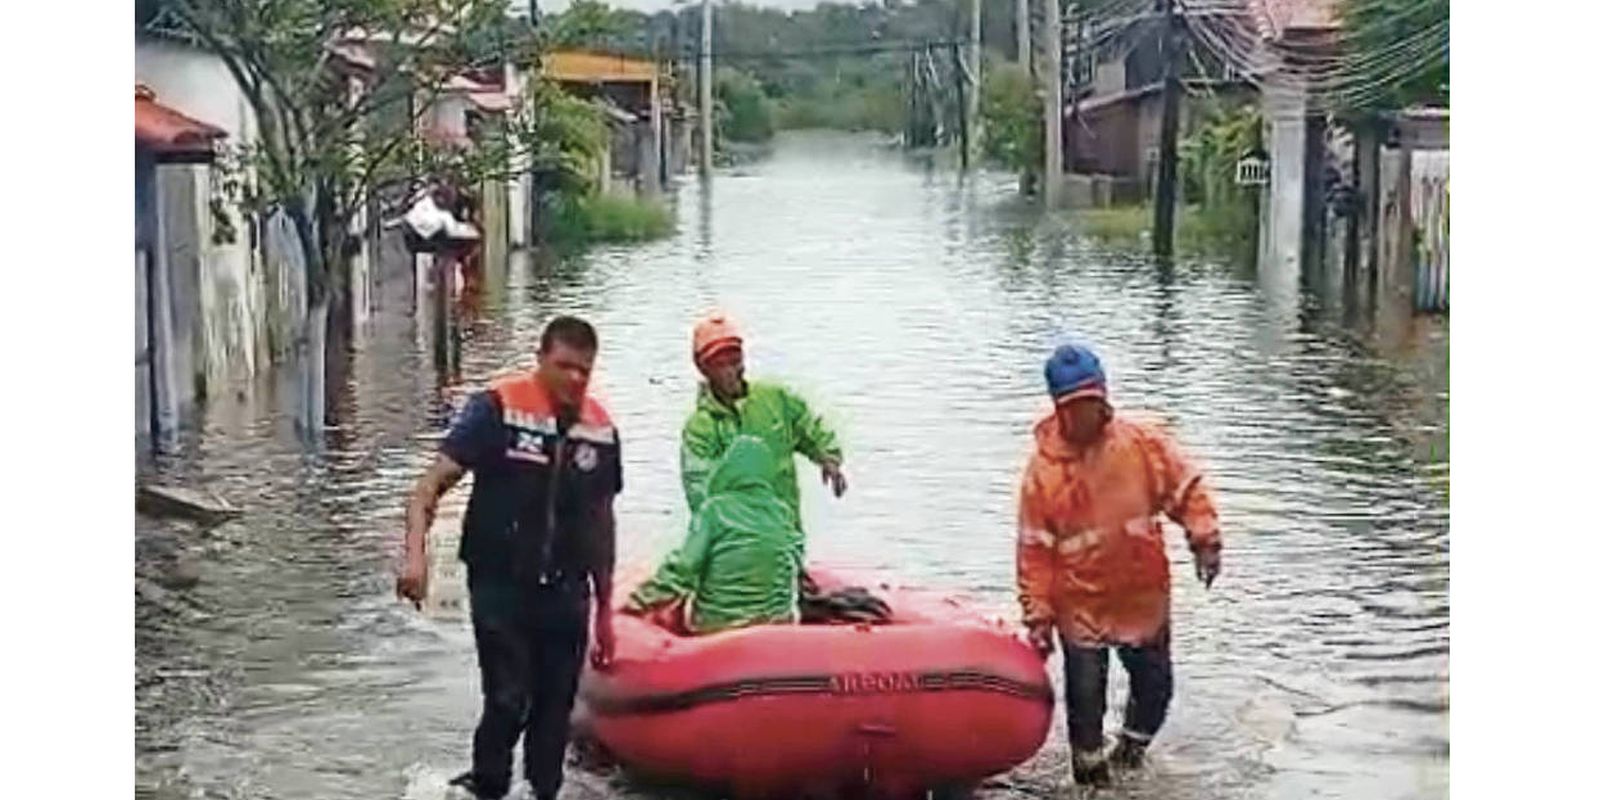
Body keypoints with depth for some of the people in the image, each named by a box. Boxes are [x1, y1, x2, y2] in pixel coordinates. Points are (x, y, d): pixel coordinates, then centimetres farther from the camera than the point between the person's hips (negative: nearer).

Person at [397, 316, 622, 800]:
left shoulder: (601, 430, 6)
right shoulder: (498, 409, -9)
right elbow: (433, 485, -11)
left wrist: (604, 609, 16)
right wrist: (416, 554, -25)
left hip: (565, 591, 4)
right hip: (500, 587, -4)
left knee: (556, 706, 8)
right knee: (509, 701, -8)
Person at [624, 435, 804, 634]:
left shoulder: (715, 508, -10)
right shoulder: (785, 513, 0)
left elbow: (683, 566, -13)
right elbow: (795, 565, 10)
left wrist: (639, 602, -6)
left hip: (715, 623, -3)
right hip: (777, 619, 3)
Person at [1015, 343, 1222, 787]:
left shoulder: (1143, 443, -6)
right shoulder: (1043, 468, -10)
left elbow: (1186, 488, 3)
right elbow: (1034, 549, -7)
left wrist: (1204, 540, -12)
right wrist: (1038, 616, -8)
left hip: (1144, 596, 2)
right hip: (1080, 604, -2)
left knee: (1154, 686, 15)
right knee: (1086, 697, 3)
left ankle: (1131, 747, 42)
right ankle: (1091, 772, 23)